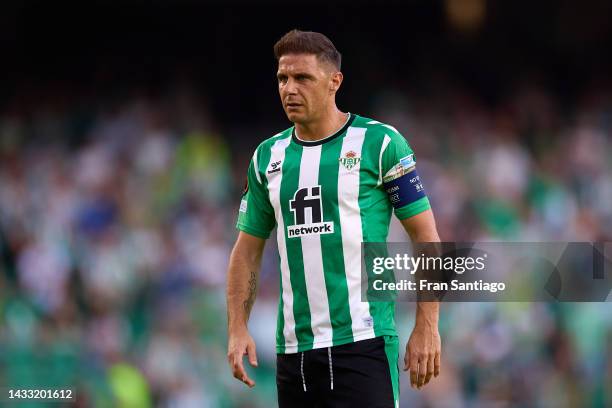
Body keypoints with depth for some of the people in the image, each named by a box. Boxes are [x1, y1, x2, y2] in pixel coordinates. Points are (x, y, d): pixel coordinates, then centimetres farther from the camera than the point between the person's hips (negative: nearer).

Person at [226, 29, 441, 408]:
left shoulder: (380, 143, -3)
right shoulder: (268, 156, 12)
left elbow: (426, 237, -2)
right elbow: (248, 249, 18)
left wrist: (427, 327, -8)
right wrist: (237, 328, 5)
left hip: (364, 343, -5)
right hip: (293, 346, 5)